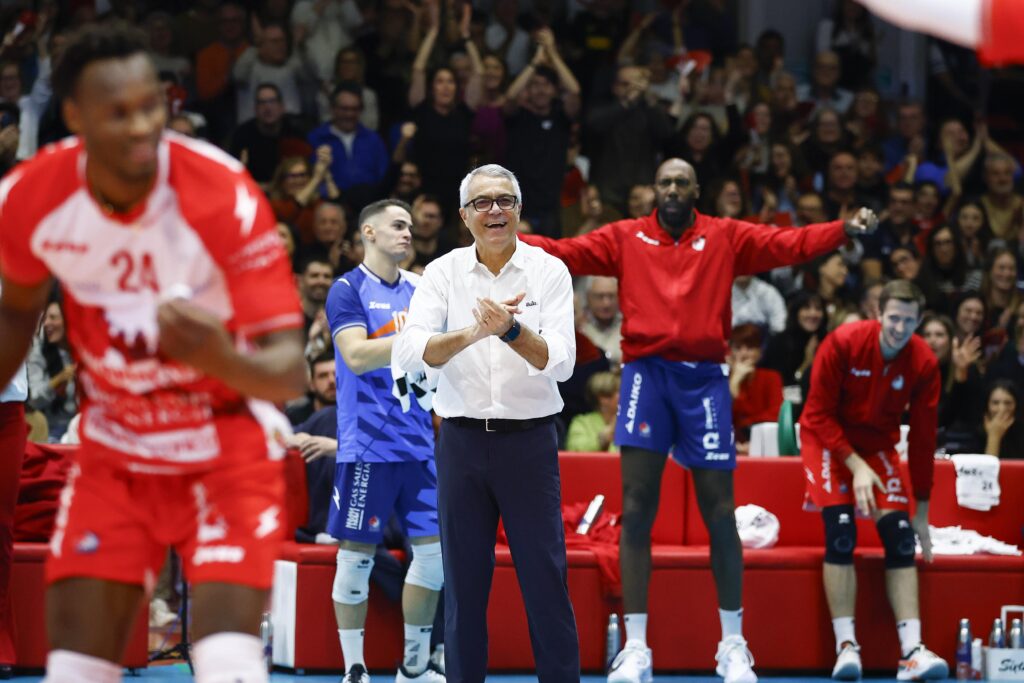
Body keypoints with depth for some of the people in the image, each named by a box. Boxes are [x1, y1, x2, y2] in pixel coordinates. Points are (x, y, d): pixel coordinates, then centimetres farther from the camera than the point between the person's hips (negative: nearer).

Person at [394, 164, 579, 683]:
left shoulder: (549, 271, -2)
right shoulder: (443, 272, 1)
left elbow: (560, 363, -12)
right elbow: (410, 352, -14)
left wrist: (510, 330, -30)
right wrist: (473, 332, -31)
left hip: (529, 440, -1)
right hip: (462, 441, 1)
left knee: (546, 580, -1)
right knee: (464, 582, 5)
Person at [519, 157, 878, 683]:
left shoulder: (726, 238, 7)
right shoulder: (626, 238, 10)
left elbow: (789, 244, -2)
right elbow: (565, 253, 3)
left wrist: (845, 230, -17)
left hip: (703, 377, 0)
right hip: (645, 373, 0)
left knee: (719, 514, 2)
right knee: (636, 510, -5)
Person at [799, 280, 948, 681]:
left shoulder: (924, 364, -13)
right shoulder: (842, 344, -22)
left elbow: (923, 438, -6)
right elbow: (820, 415, -17)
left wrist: (921, 510, -3)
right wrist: (856, 466, -26)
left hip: (878, 444, 3)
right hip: (827, 438, -3)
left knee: (901, 537, -13)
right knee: (841, 533, -21)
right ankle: (846, 646, -19)